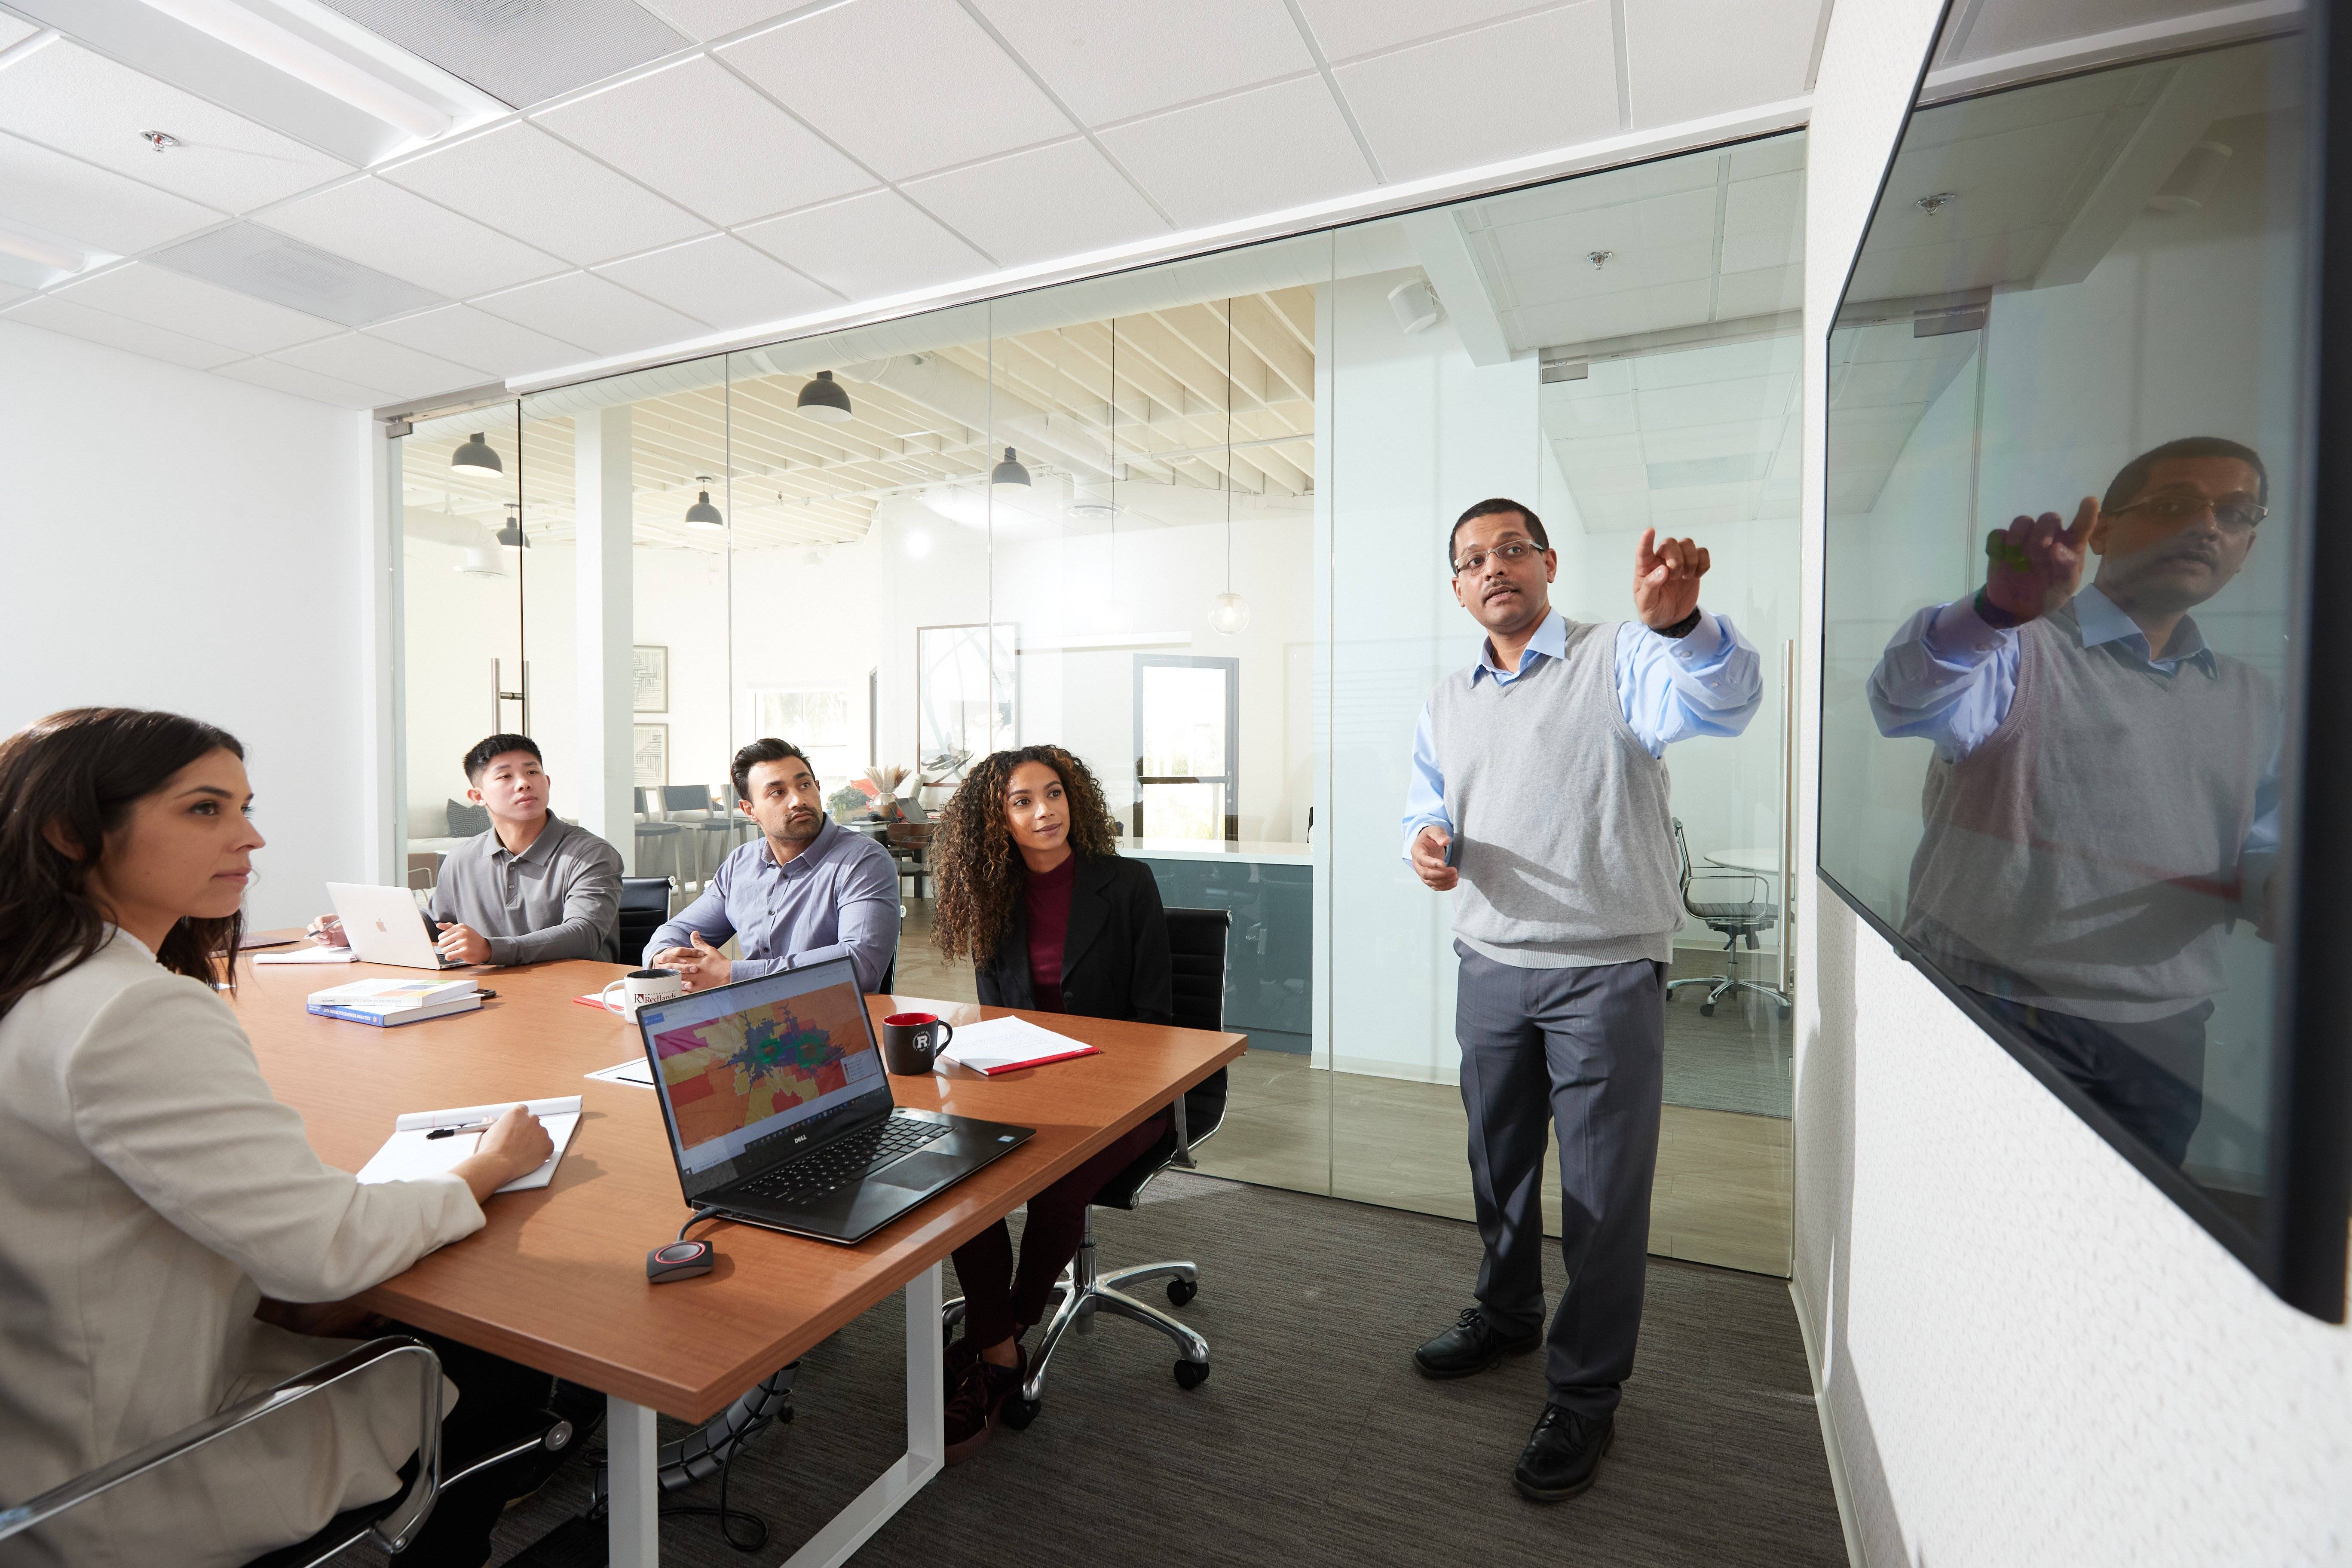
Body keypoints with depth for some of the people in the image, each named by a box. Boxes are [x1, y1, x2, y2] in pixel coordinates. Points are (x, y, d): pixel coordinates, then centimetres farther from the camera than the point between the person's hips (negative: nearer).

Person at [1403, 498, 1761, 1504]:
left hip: (1606, 972, -5)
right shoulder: (1447, 706, 10)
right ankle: (1507, 1314, 43)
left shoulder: (1619, 661, -8)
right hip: (1491, 968, 5)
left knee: (1602, 1192, 6)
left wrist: (1679, 621, -48)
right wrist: (1426, 846, -8)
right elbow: (1428, 814, 16)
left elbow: (1719, 704, -27)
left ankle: (1584, 1397, 25)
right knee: (1497, 1163, 20)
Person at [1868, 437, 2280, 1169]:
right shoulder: (2017, 649, -6)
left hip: (2162, 1041, 6)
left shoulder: (2249, 695, 15)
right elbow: (1909, 703, -29)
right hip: (1997, 1014, -6)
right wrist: (1997, 607, -47)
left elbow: (2258, 854, 19)